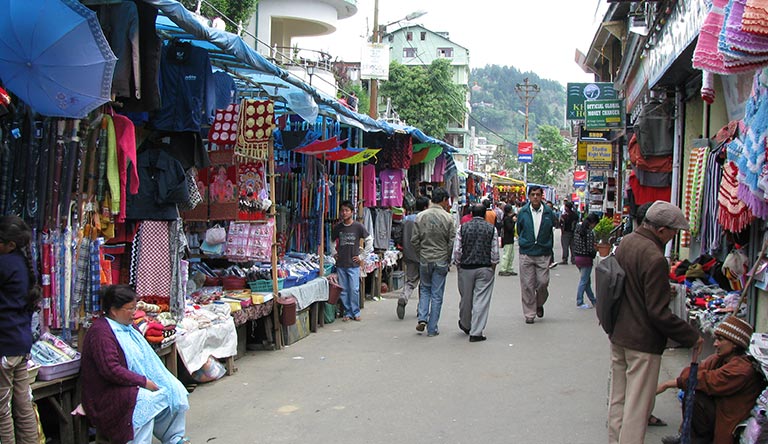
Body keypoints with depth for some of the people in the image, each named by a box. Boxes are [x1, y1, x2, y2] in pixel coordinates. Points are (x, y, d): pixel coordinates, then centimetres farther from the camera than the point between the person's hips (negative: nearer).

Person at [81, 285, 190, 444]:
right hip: (107, 394, -9)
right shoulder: (100, 331, -16)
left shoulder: (129, 327, 15)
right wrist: (143, 381, -21)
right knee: (147, 401, -33)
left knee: (176, 390, -6)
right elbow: (111, 370, -24)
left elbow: (147, 356, 21)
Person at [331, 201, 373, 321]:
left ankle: (356, 312, 7)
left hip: (353, 264, -3)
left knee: (354, 290, -5)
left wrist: (362, 256, 0)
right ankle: (347, 312, 13)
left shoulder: (358, 226, -3)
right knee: (343, 290, 4)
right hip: (340, 264, 3)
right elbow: (332, 242, 24)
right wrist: (334, 254, 12)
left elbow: (369, 240, 2)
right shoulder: (337, 227, 6)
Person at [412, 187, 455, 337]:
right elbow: (452, 241, -6)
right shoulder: (447, 218, -9)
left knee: (425, 289, 21)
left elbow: (414, 240, 0)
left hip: (424, 259, 2)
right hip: (441, 261, -2)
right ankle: (432, 329, 8)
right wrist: (448, 258, 7)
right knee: (437, 294, 5)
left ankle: (422, 318, 4)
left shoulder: (420, 216, -2)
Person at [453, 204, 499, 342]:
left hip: (466, 268, 2)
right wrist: (493, 268, 11)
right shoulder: (491, 229, 0)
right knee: (481, 300, 0)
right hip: (485, 269, -1)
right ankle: (476, 332, -2)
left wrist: (458, 265, 11)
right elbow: (495, 252, 0)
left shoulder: (462, 228, 0)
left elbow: (456, 250, -1)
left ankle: (465, 325, 37)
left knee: (466, 298, 16)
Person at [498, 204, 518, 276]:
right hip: (507, 240, -10)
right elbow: (509, 228, -25)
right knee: (506, 255, -6)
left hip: (510, 239, 10)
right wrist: (513, 221, -17)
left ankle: (509, 270, 21)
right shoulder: (506, 219, -16)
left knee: (511, 255, 14)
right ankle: (502, 270, -3)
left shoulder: (509, 217, 13)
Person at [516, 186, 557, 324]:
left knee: (543, 282, 0)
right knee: (527, 285, 1)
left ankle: (539, 304, 30)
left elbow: (551, 231, 12)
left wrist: (548, 248, 12)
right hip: (526, 254, 0)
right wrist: (523, 243, 11)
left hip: (543, 254, 0)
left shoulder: (548, 212, 1)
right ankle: (529, 313, 12)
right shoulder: (523, 212, 0)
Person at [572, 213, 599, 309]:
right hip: (586, 259, -8)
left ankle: (593, 300, 29)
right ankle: (579, 302, 10)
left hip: (577, 257, 8)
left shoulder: (577, 229, 5)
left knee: (587, 280, 18)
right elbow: (590, 250, -20)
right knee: (584, 281, 3)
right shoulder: (589, 233, -19)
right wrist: (597, 252, -2)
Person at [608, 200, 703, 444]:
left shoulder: (625, 242, 2)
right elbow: (659, 313, -23)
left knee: (618, 397, 18)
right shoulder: (654, 258, -25)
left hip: (617, 335, 9)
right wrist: (691, 337, -14)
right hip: (643, 342, -9)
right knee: (638, 405, 0)